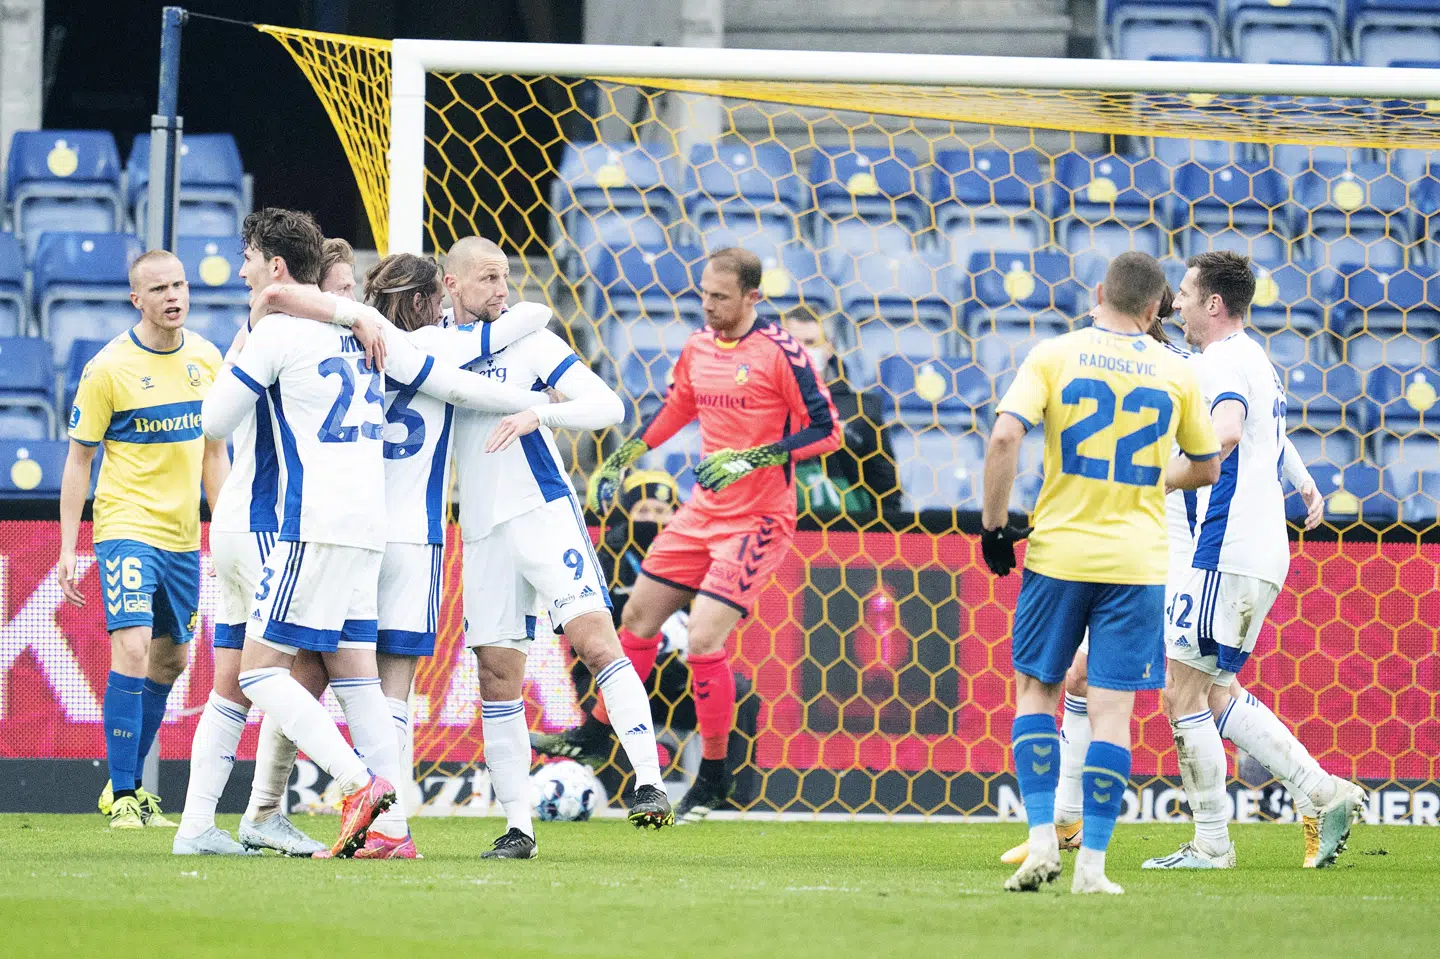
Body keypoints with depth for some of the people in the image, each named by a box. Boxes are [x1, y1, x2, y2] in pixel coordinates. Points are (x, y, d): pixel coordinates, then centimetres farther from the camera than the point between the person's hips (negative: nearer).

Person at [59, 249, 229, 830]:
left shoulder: (205, 358, 5)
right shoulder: (108, 368, -10)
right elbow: (78, 460, -4)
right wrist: (68, 548, -7)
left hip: (183, 536, 6)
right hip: (126, 528, -6)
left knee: (169, 660, 11)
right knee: (132, 648, -17)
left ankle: (127, 786, 23)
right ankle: (123, 797, -14)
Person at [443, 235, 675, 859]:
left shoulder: (528, 340, -1)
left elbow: (608, 406, -8)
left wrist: (538, 414, -24)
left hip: (544, 514, -4)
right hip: (482, 532, 4)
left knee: (596, 640, -19)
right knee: (497, 678, 2)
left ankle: (649, 782, -21)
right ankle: (517, 826, 6)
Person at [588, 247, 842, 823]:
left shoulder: (781, 353, -16)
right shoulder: (698, 348, 6)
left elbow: (826, 430, -16)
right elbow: (675, 409, 23)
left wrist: (753, 458, -25)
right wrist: (621, 459, 19)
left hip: (758, 521, -7)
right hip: (703, 513, 7)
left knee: (703, 641, -15)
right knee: (639, 617, 14)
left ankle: (713, 777, 1)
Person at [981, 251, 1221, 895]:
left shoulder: (1054, 355, -2)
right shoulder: (1175, 372, 3)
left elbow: (1005, 436, -15)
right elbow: (1206, 468, 15)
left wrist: (994, 524, -4)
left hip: (1059, 551, -1)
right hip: (1136, 561, 1)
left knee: (1035, 689, 13)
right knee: (1112, 708, 2)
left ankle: (1042, 840, 0)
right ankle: (1092, 862, -2)